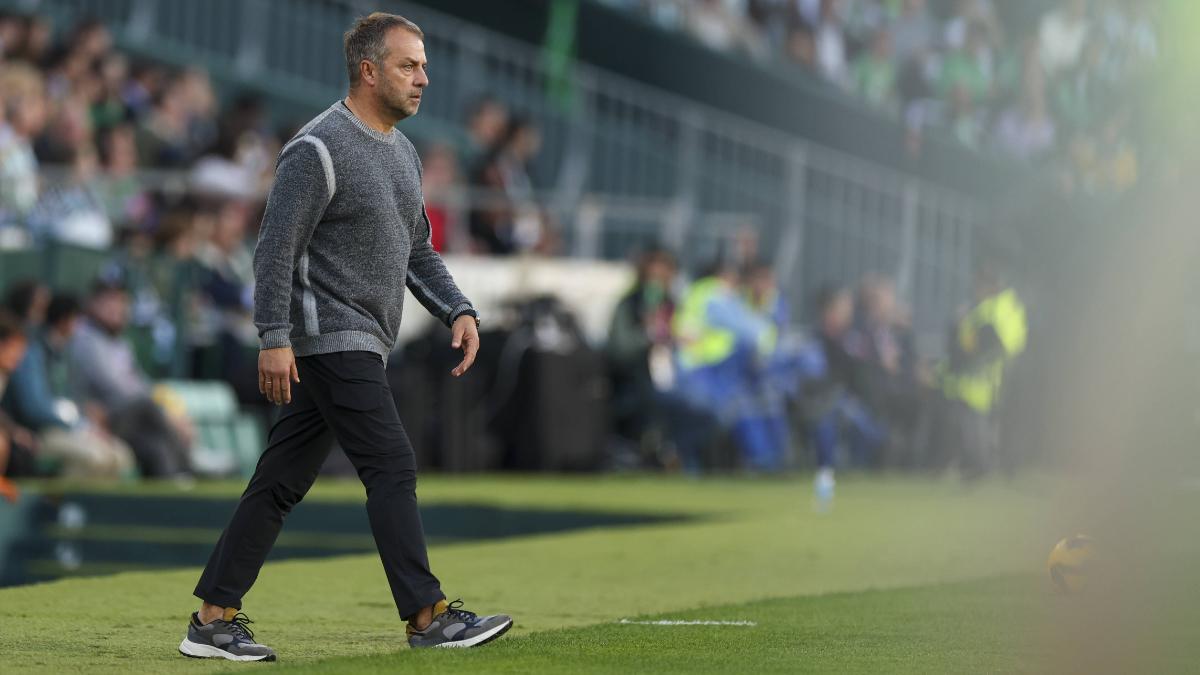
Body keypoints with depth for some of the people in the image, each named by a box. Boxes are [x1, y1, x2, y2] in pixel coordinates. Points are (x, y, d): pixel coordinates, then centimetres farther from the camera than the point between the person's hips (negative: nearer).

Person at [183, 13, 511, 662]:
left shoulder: (402, 152, 16)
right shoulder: (319, 149, -13)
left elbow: (416, 249, 23)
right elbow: (276, 247, -16)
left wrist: (459, 311, 9)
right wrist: (275, 338, -22)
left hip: (360, 342, 9)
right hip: (330, 336, -9)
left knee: (282, 481, 8)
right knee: (392, 468, -12)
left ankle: (213, 620, 10)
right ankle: (428, 616, -10)